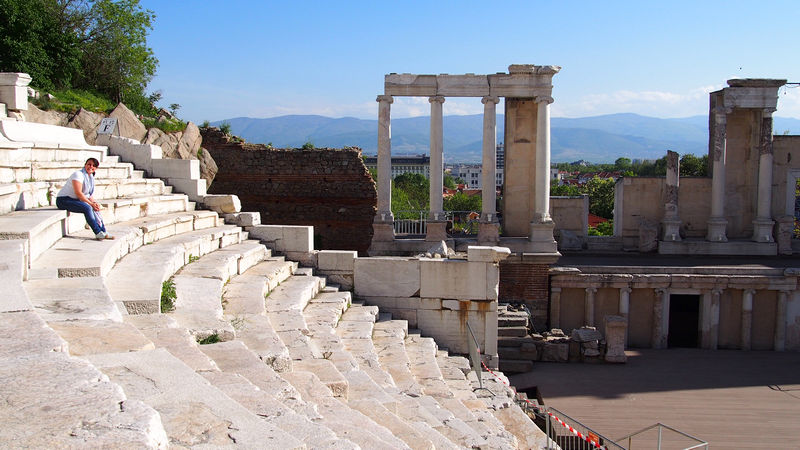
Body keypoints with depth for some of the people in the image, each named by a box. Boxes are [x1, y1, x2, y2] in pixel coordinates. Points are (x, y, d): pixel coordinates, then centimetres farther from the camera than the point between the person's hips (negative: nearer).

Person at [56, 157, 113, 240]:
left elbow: (89, 195, 13)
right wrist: (91, 203, -22)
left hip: (75, 200, 9)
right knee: (87, 207, -28)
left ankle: (103, 232, -8)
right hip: (63, 200, -9)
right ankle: (98, 233, -27)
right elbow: (78, 193, -23)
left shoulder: (91, 177, 12)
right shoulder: (78, 174, -16)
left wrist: (95, 203, -7)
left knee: (94, 209, -8)